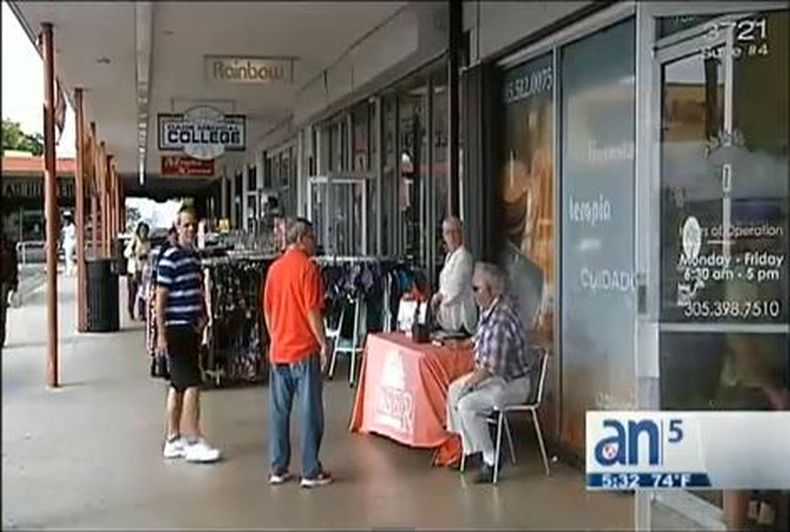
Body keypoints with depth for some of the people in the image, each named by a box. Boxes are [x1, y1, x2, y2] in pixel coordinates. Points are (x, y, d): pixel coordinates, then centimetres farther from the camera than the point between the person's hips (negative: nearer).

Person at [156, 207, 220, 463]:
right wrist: (161, 334, -16)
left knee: (178, 385, 12)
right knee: (192, 384, -9)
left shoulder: (194, 256, 13)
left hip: (192, 329, 9)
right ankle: (194, 442, -4)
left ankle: (173, 441, 19)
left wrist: (203, 315, 7)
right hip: (176, 329, -9)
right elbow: (160, 298, -13)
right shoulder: (169, 258, -12)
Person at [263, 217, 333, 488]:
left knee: (278, 411, 10)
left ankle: (278, 469, 16)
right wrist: (323, 343, -7)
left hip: (278, 351, 7)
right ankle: (311, 472, 5)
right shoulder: (307, 267, -11)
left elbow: (267, 310, 13)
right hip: (304, 349, -6)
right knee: (310, 412, 1)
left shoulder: (274, 268, 9)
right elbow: (312, 311, -14)